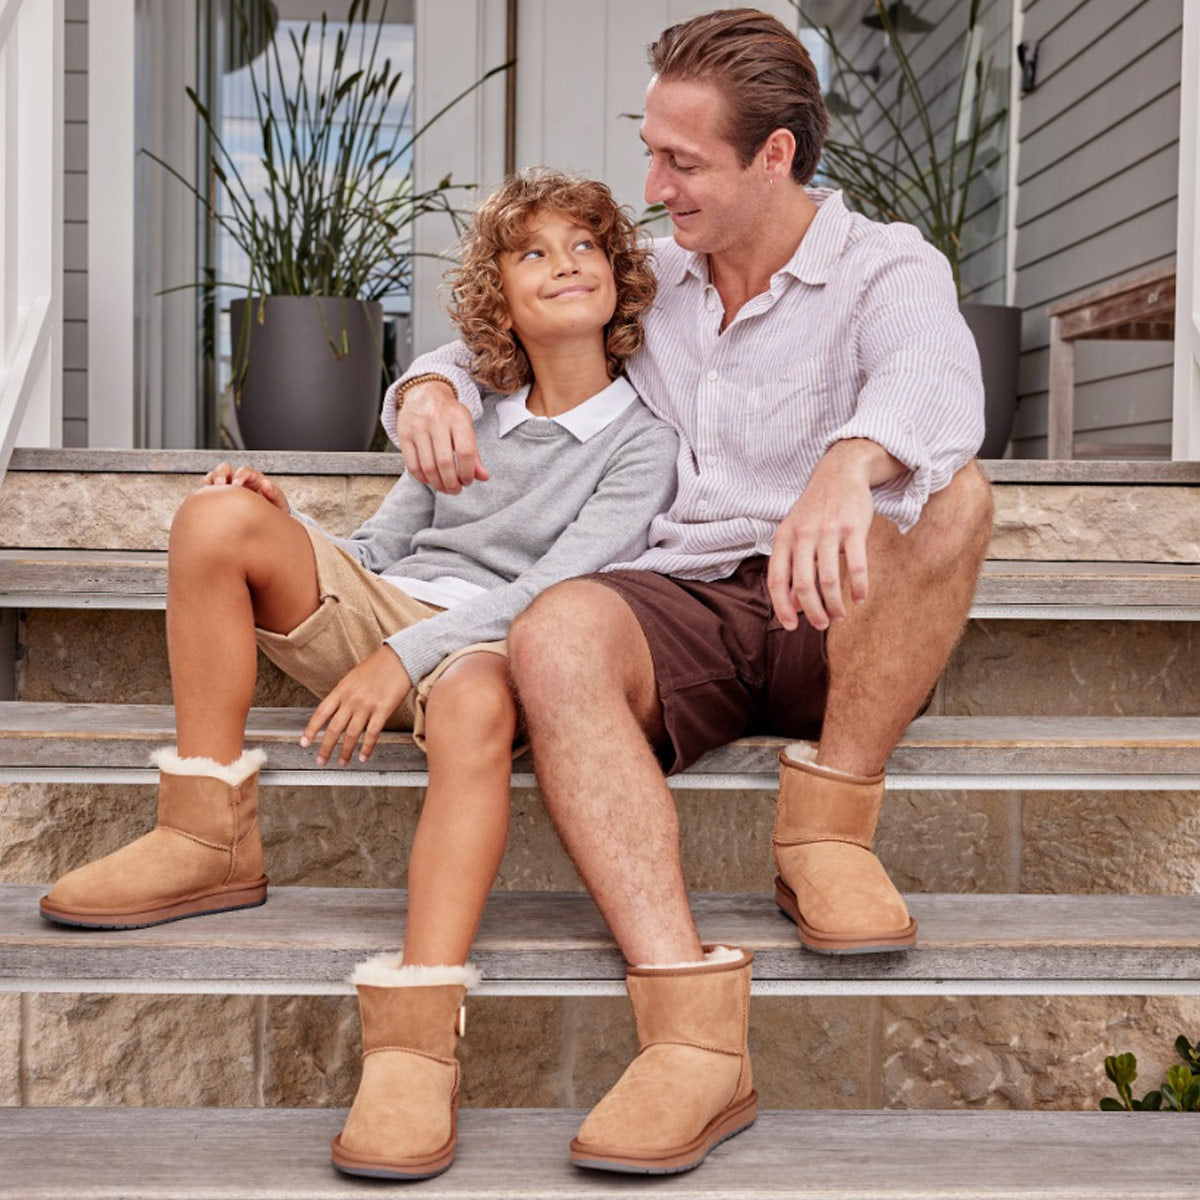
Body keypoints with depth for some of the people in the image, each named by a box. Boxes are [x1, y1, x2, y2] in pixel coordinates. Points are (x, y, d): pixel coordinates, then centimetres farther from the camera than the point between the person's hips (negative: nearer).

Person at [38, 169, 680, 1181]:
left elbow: (555, 586, -11)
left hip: (493, 645, -5)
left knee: (473, 705, -42)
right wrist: (283, 537, -1)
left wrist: (403, 656, -23)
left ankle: (415, 1043, -50)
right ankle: (211, 842, -15)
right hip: (379, 606, 5)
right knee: (217, 517, -17)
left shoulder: (641, 443, 3)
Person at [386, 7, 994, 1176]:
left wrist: (851, 462, -48)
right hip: (678, 609, 3)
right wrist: (432, 390, -4)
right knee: (554, 633, -32)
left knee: (947, 493, -31)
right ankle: (694, 1031, -40)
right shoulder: (647, 278, 17)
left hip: (837, 628, -2)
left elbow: (931, 380, -23)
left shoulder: (888, 270, 2)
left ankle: (826, 827, -19)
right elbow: (492, 342, 22)